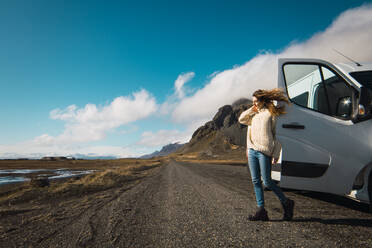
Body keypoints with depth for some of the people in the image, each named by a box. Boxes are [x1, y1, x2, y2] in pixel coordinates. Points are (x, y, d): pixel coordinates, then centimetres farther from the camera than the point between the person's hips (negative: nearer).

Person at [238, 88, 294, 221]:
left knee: (267, 182, -3)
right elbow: (241, 119, 17)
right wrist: (252, 109, 10)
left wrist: (276, 154, -11)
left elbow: (277, 135, -6)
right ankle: (261, 210, 13)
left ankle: (286, 203, 19)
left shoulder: (271, 113, -3)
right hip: (252, 151, 7)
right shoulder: (254, 114, 18)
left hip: (264, 152, -6)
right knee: (256, 181, 5)